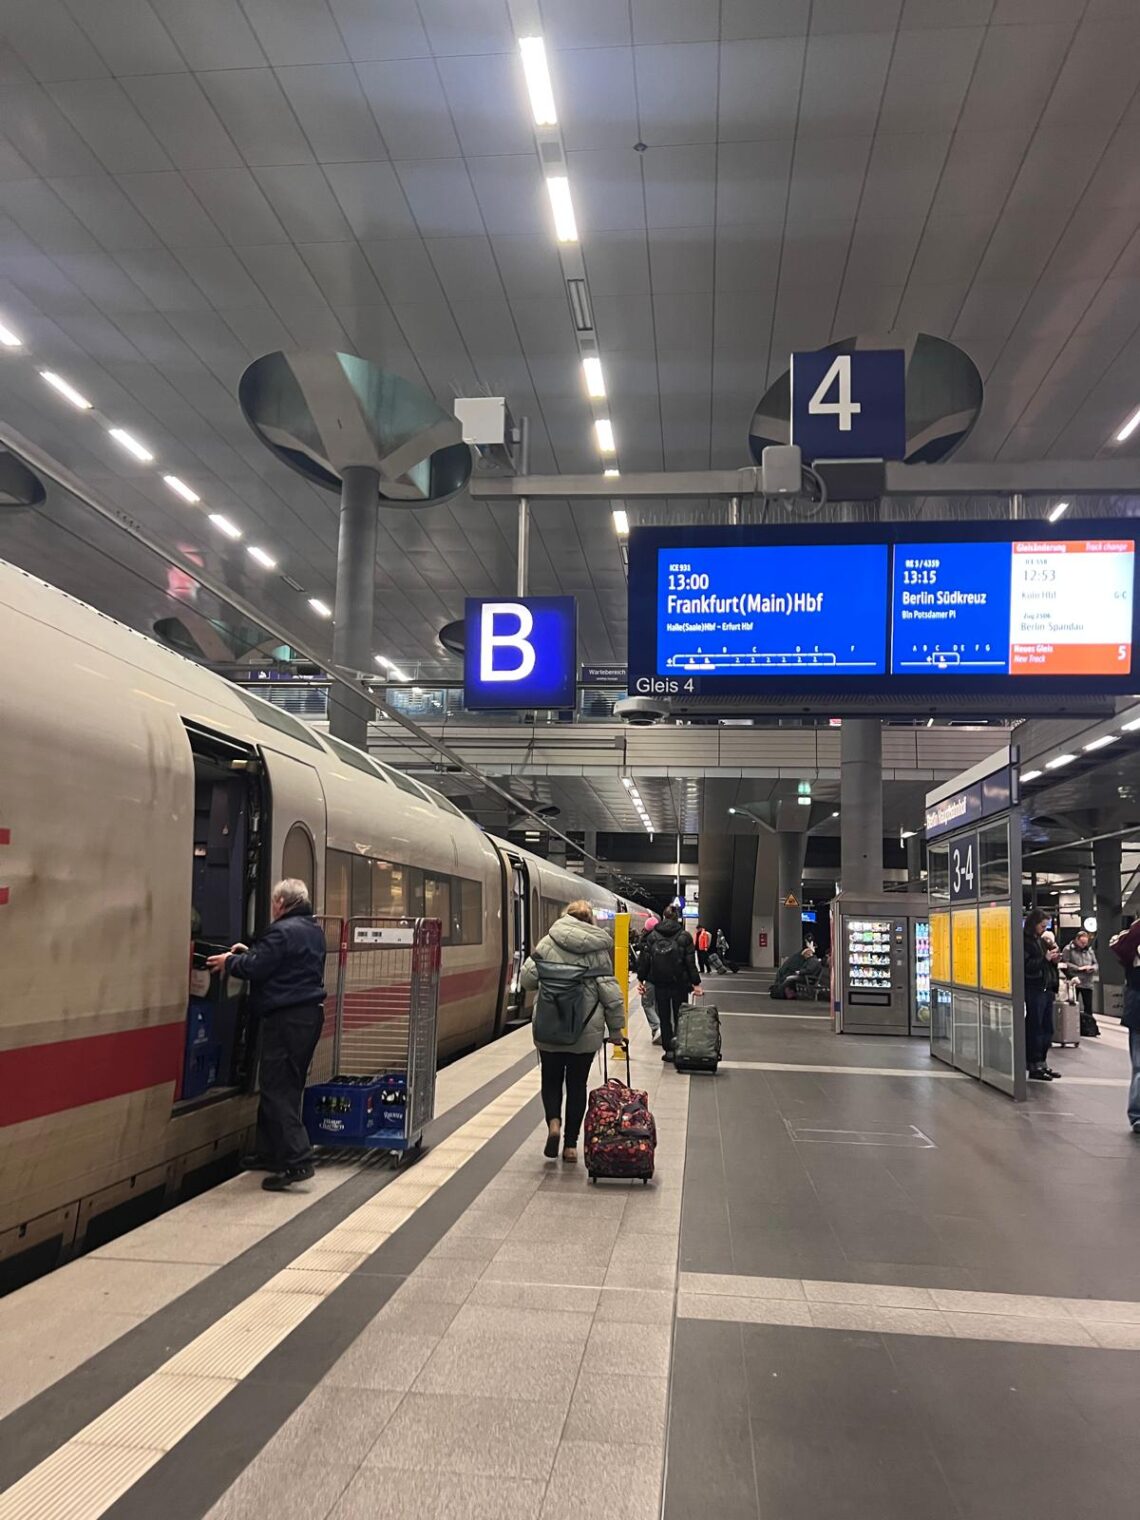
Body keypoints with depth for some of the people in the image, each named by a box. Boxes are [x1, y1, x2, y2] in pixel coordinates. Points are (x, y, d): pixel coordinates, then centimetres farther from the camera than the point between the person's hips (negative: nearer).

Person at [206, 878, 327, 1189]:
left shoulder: (283, 931, -16)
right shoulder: (314, 930, 15)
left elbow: (255, 969, -17)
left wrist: (230, 962, 1)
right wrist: (249, 954, 17)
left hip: (287, 1019, -10)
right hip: (310, 1014, 10)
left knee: (278, 1090, -7)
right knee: (287, 1087, 16)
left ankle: (297, 1161, -11)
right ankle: (272, 1152, 25)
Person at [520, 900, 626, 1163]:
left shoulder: (548, 943, -3)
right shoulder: (599, 948, -2)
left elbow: (528, 979, -5)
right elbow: (610, 991, -3)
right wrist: (616, 1027, 6)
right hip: (587, 1030, 0)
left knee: (551, 1080, 16)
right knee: (577, 1084, 12)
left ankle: (553, 1122, -9)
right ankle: (570, 1144, 14)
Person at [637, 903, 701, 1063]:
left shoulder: (652, 935, 0)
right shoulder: (684, 936, -5)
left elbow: (644, 959, 0)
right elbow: (690, 962, -7)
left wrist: (641, 979, 7)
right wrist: (696, 983, -4)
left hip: (660, 984, 1)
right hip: (680, 984, -1)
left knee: (664, 1018, 10)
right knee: (680, 1017, 10)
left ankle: (668, 1049, 9)